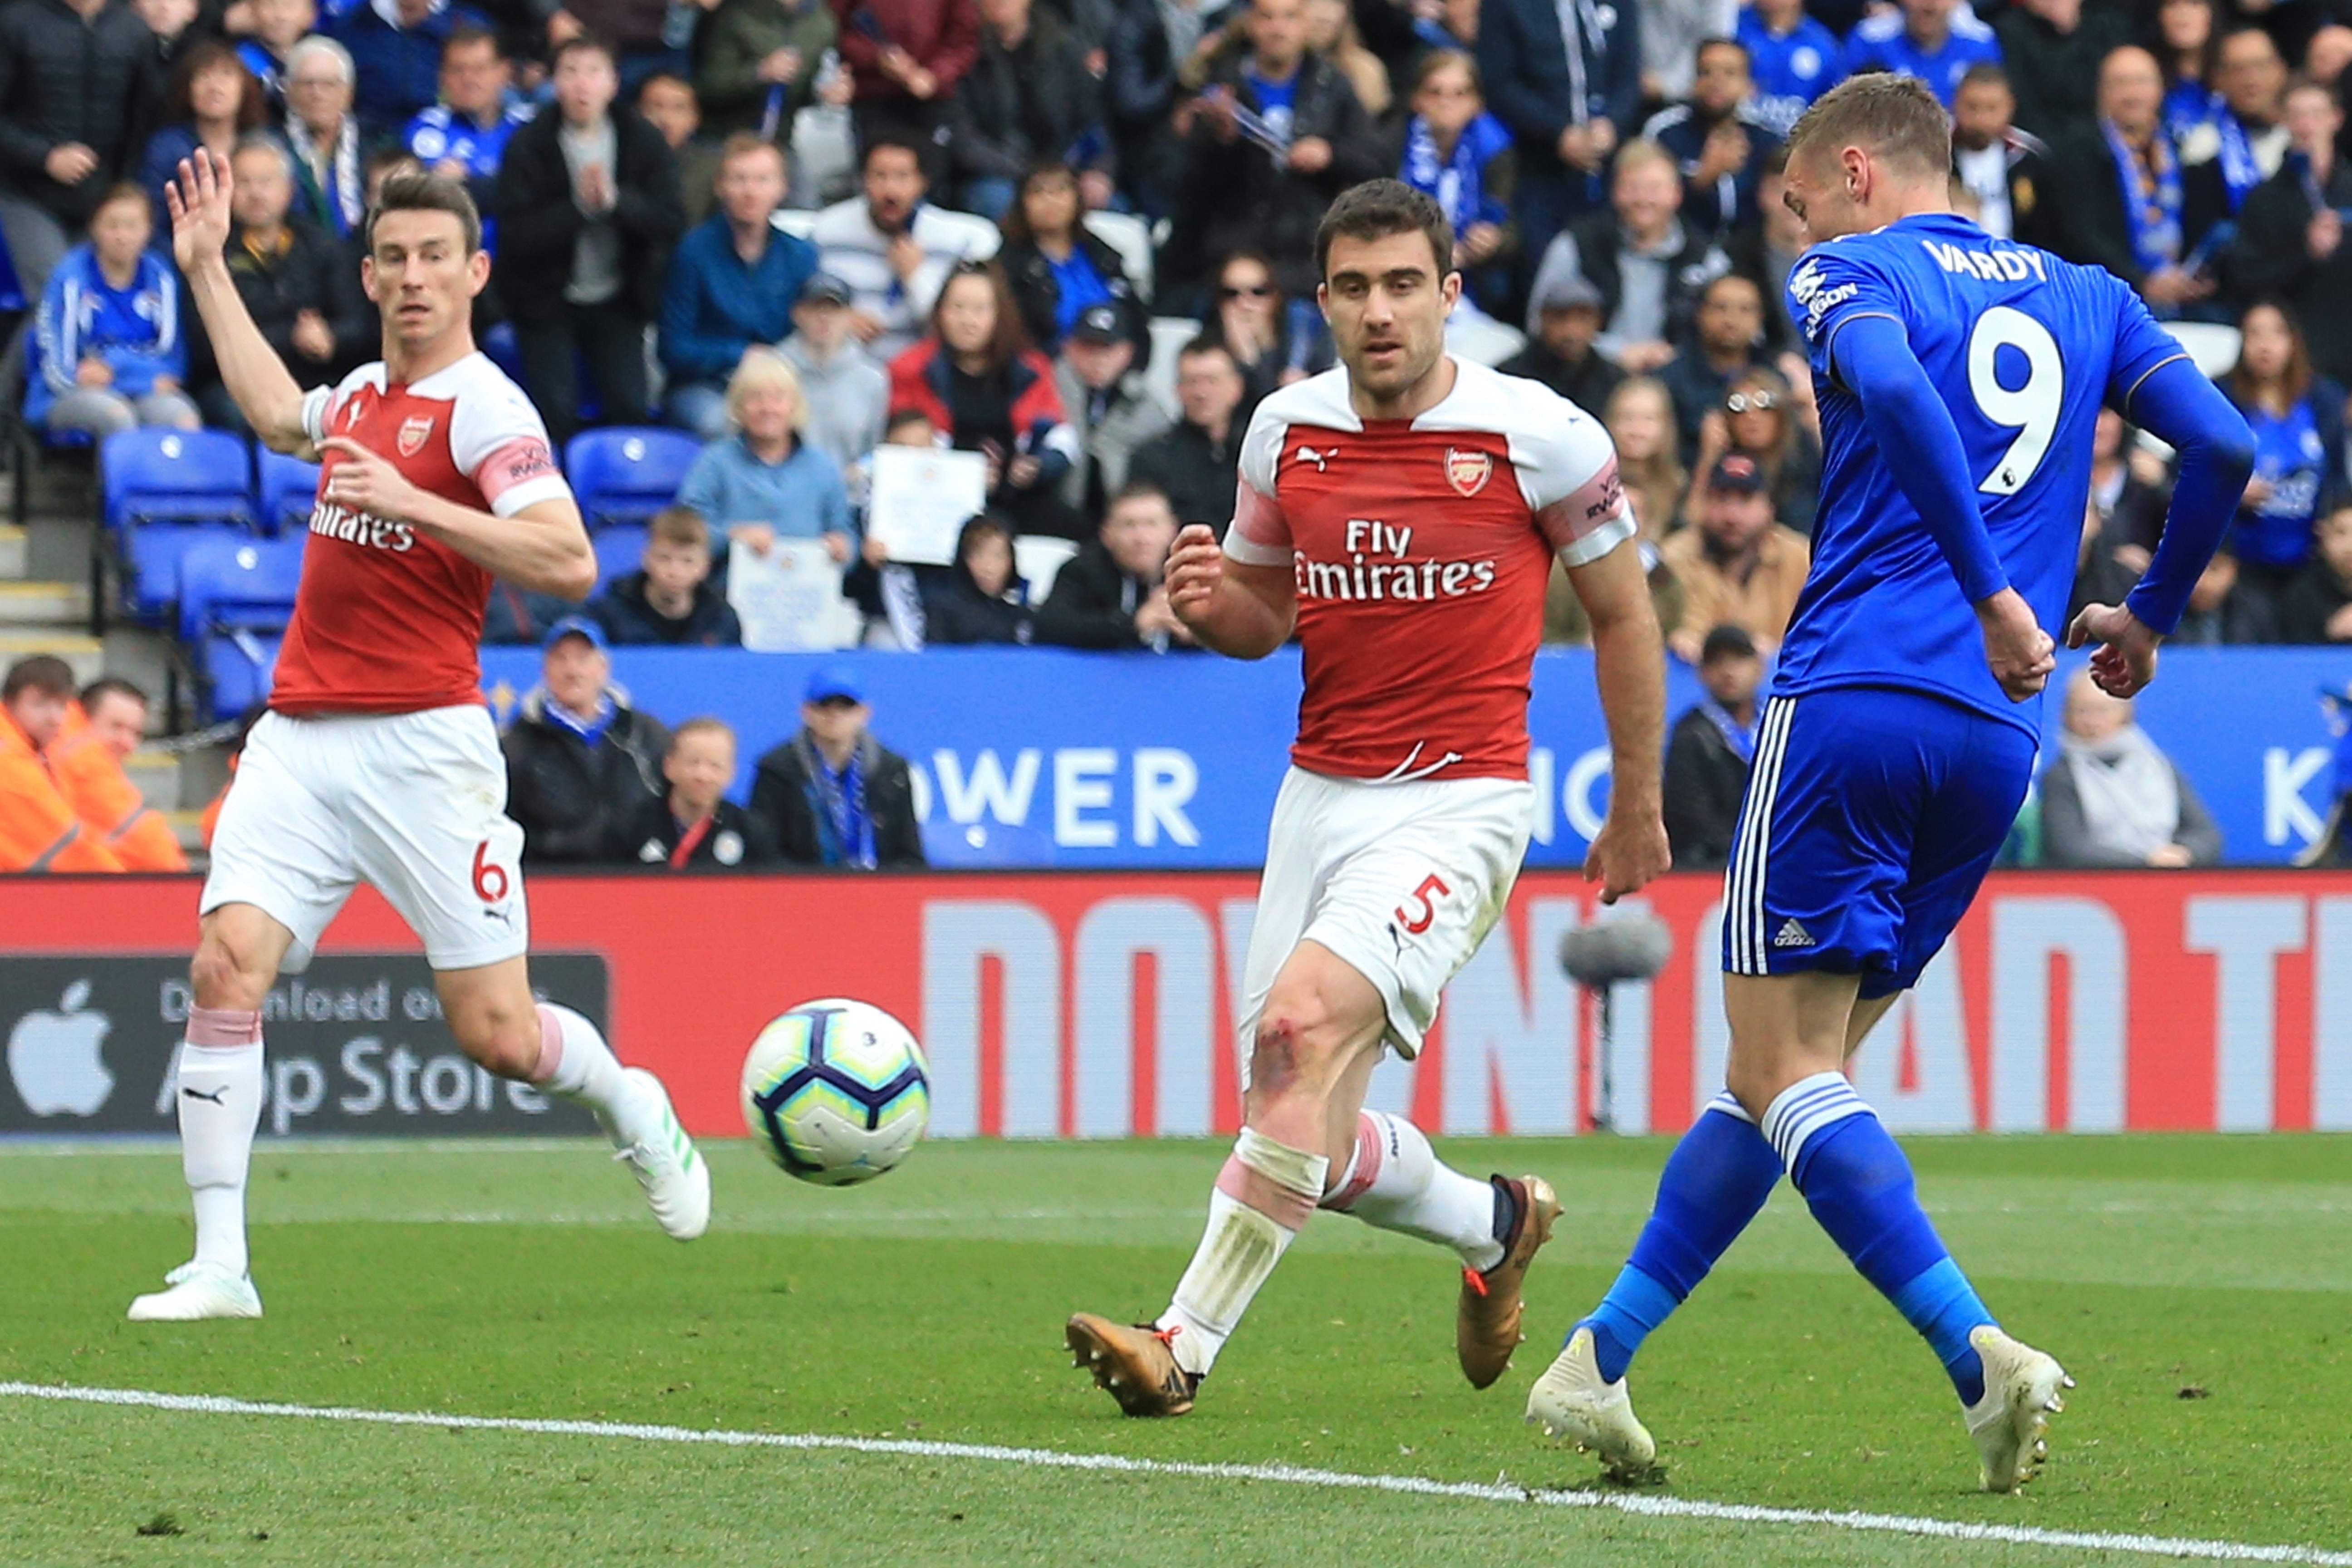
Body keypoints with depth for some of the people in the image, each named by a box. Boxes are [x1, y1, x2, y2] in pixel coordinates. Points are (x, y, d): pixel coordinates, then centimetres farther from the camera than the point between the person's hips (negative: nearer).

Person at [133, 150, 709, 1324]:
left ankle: (631, 1109, 30)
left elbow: (569, 564, -21)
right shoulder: (365, 392, 15)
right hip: (299, 739, 6)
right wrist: (206, 269, 42)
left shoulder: (482, 407, -8)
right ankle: (219, 1265, -13)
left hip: (422, 745, -6)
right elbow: (277, 415, 41)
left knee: (496, 1034, -3)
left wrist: (412, 505, -26)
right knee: (228, 964, -14)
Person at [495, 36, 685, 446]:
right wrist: (579, 206, -24)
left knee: (629, 411, -8)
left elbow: (671, 226, -10)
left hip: (617, 303, 2)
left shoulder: (645, 142, -2)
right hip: (548, 305, -2)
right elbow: (514, 243, -16)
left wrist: (616, 200, -25)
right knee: (556, 416, -12)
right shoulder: (528, 147, -9)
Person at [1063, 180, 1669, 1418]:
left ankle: (1186, 1346, -28)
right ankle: (1496, 1224, 37)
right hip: (1320, 794, 6)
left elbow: (1624, 616, 5)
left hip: (1460, 800, -6)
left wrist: (1637, 805, 10)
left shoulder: (1540, 436, -7)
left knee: (1304, 1021, -28)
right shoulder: (1285, 431, 4)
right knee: (1313, 1145, 4)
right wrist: (1209, 605, -7)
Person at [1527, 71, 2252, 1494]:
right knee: (1785, 1069, 14)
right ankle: (1601, 1360, 17)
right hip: (1996, 745, 6)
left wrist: (1993, 590, -21)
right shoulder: (2087, 298, 18)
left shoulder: (1857, 271, 3)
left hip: (1854, 702, -6)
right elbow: (2226, 444, 8)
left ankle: (1982, 1356, -22)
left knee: (1787, 1070, -5)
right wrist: (2150, 620, 21)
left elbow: (1896, 388, -20)